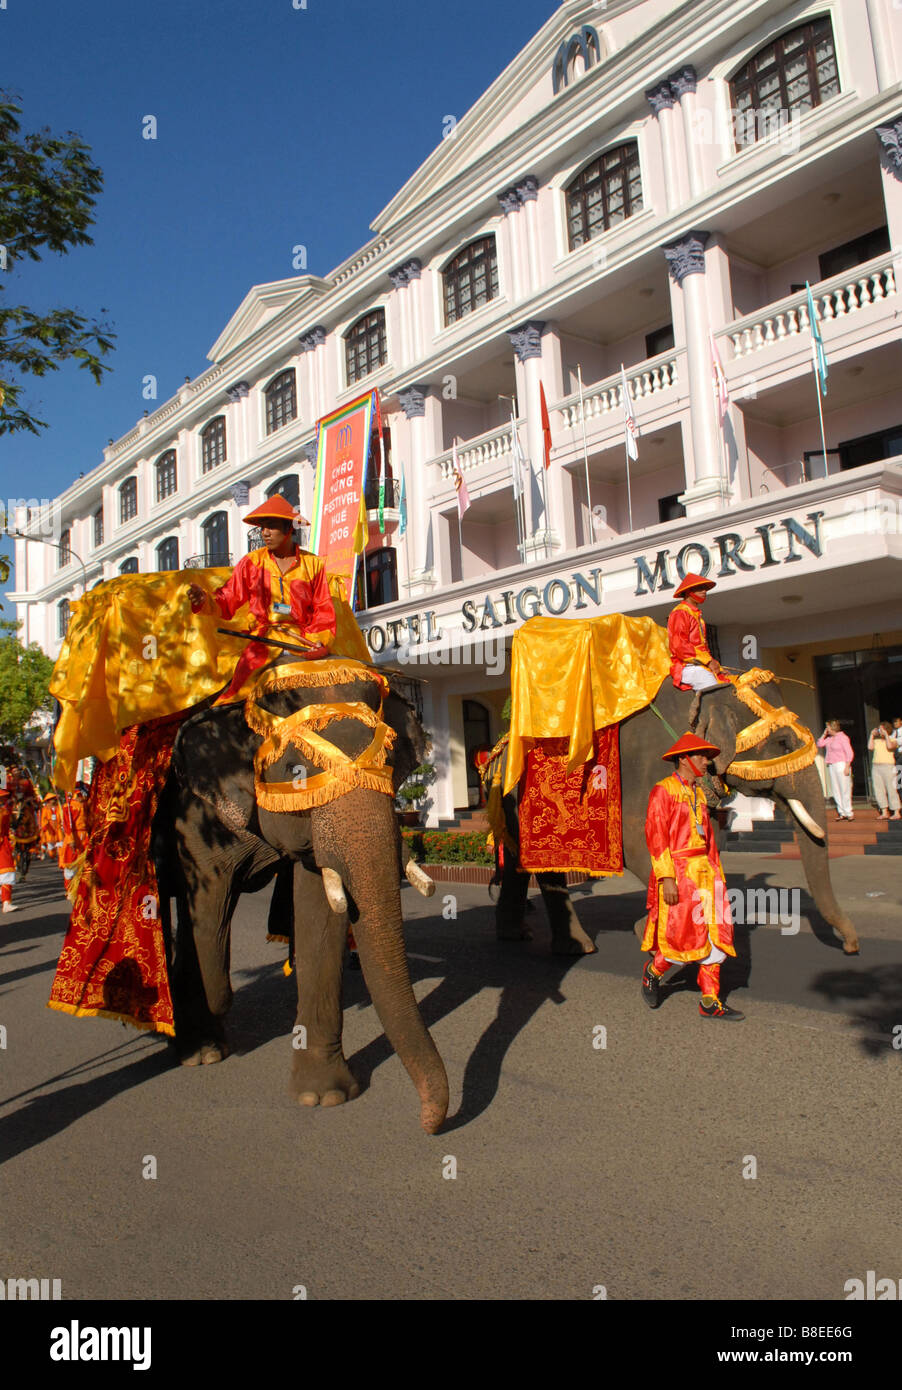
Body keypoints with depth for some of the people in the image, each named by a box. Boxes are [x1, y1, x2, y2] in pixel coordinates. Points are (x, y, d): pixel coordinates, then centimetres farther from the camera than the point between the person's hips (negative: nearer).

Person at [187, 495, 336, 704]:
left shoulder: (312, 564, 11)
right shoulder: (252, 563, 13)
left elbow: (324, 610, 10)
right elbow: (227, 600, 6)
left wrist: (320, 642, -8)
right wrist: (204, 601, -15)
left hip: (303, 642, 0)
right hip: (263, 641, 0)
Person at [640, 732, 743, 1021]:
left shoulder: (697, 794, 18)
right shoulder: (663, 791, -7)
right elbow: (655, 835, -14)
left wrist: (717, 874, 17)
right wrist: (666, 877, -21)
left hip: (702, 870, 8)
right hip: (677, 870, -8)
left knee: (714, 931, 3)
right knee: (685, 935, -6)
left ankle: (711, 1002, 10)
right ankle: (653, 972, 22)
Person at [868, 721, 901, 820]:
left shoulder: (892, 740, 4)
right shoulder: (876, 740, 16)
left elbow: (890, 746, -17)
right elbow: (870, 747, -1)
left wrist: (886, 734, -9)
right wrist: (872, 735, 4)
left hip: (888, 766, -5)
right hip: (875, 766, 5)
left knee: (891, 790, -7)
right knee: (879, 790, 1)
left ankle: (896, 813, -3)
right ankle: (884, 812, 6)